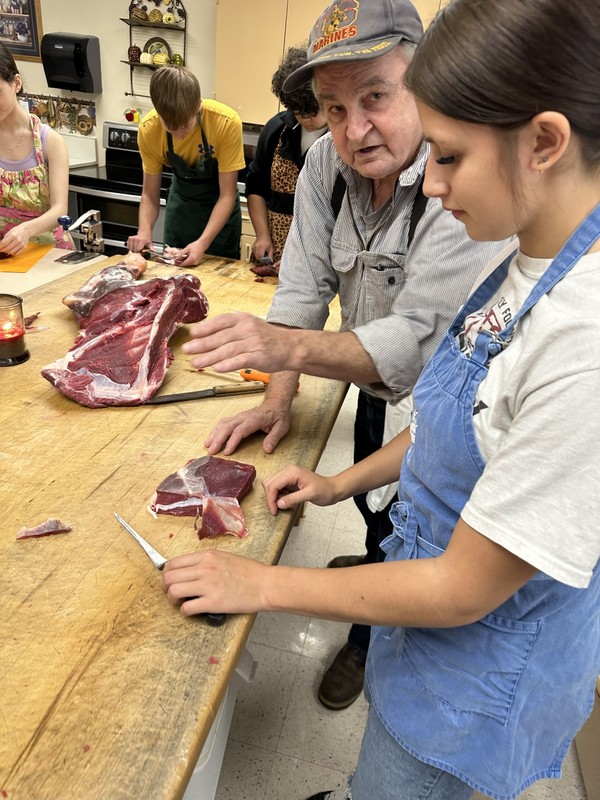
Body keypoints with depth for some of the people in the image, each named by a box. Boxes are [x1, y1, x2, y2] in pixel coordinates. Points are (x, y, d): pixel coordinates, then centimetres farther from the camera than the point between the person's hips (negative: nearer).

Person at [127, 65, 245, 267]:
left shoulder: (226, 123, -29)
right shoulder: (148, 129, -20)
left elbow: (227, 194, -24)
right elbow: (150, 193, -11)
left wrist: (202, 243, -37)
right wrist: (144, 231, -31)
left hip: (220, 207, -2)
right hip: (181, 203, 3)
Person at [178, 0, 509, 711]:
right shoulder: (328, 159, -11)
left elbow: (419, 341, -37)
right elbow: (305, 285, -9)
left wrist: (290, 347, -50)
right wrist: (279, 398, -15)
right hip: (376, 392, 5)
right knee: (372, 505, 26)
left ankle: (368, 641, 44)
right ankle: (379, 563, 60)